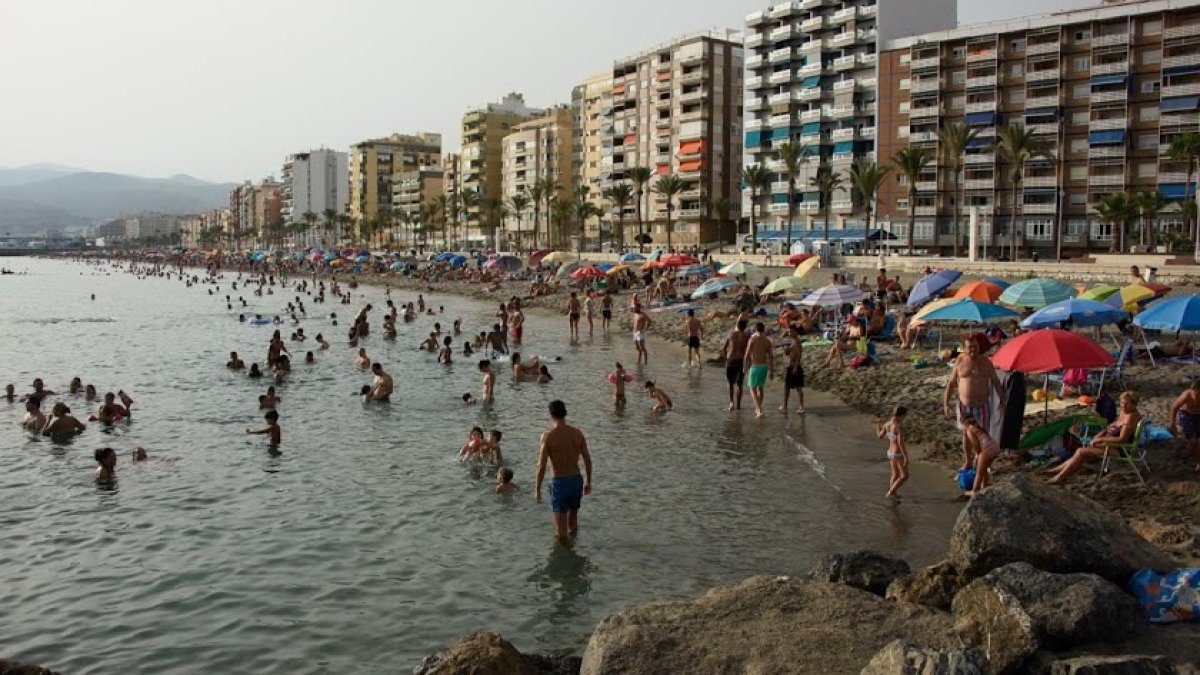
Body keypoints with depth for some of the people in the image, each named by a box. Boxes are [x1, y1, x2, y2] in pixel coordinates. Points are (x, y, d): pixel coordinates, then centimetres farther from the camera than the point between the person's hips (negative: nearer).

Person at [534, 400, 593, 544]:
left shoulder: (548, 436, -14)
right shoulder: (577, 433, -3)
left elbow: (541, 466, -15)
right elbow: (587, 460, 3)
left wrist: (537, 490, -6)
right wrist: (588, 482, 15)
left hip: (559, 482, -4)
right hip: (576, 479, 4)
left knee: (561, 526, 7)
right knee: (573, 517, 25)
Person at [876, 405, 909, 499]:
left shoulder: (887, 424, -3)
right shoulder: (899, 426, -26)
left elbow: (880, 436, 11)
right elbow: (901, 443, -30)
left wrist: (877, 426, 30)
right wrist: (906, 457, -25)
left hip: (891, 453, 8)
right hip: (898, 454, -8)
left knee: (895, 474, 24)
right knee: (905, 476, 7)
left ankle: (894, 494, 34)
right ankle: (890, 493, 7)